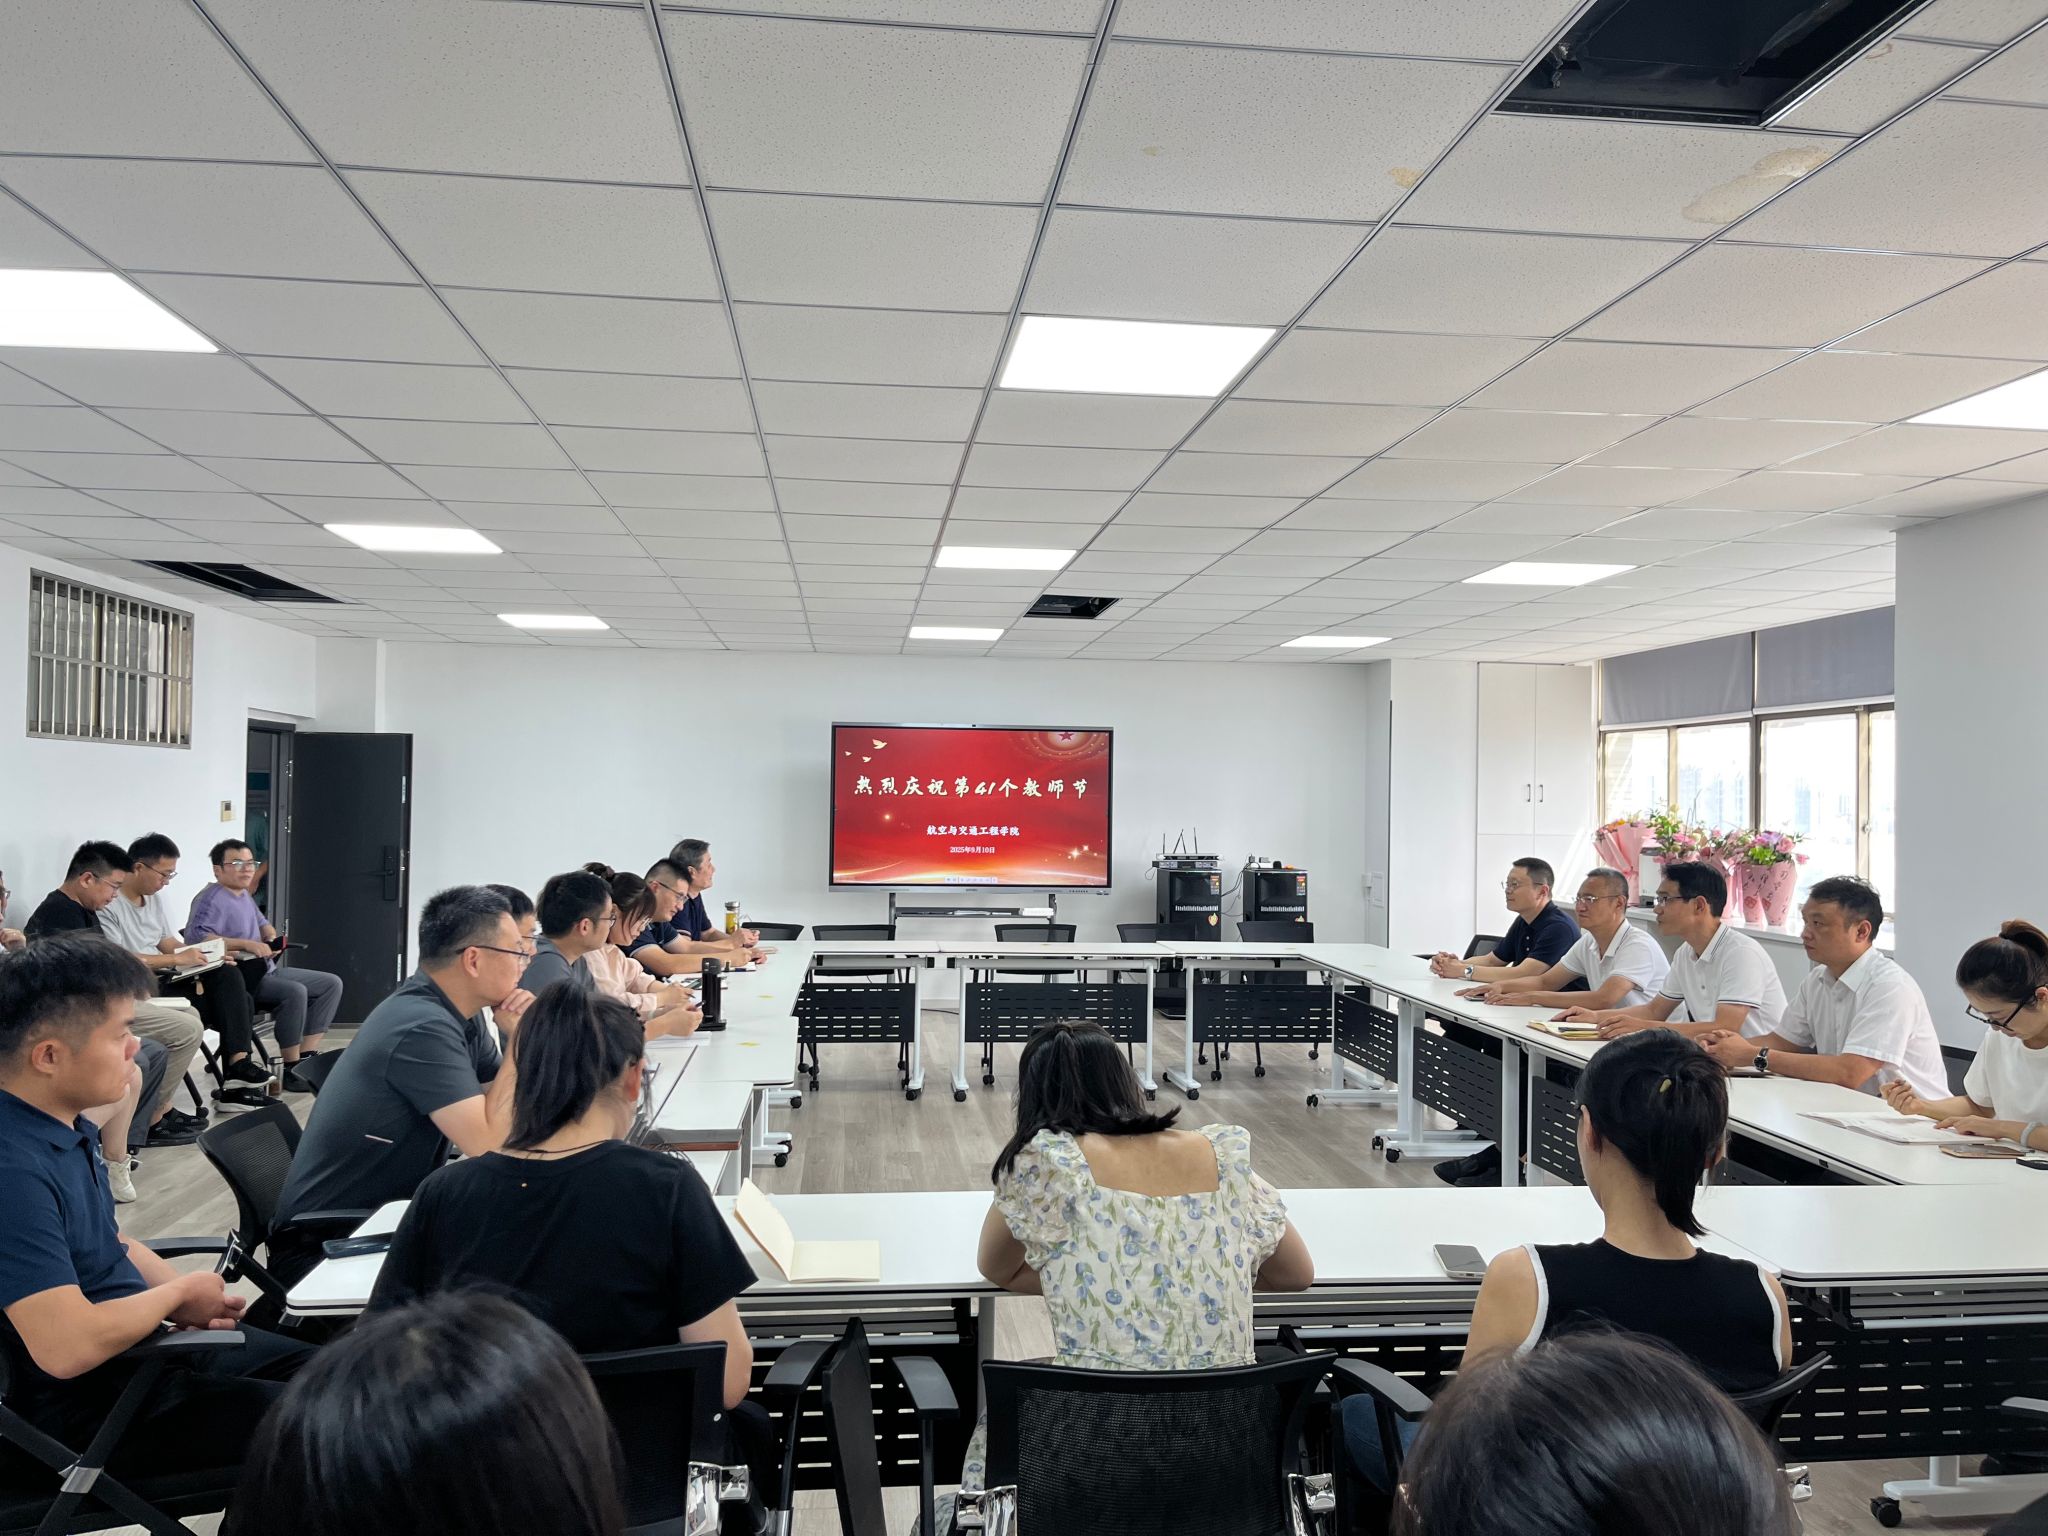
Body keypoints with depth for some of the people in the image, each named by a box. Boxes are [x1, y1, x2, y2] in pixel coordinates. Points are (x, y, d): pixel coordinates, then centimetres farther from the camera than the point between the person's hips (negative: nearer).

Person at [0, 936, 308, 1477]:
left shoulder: (66, 1122, 2)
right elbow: (68, 1347, -35)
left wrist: (187, 1295, 0)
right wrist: (180, 1293, -16)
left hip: (141, 1344, 10)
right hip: (81, 1404, -10)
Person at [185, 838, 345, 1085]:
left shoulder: (245, 896, 18)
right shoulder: (211, 899, -12)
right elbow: (195, 934, -28)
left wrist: (272, 939, 7)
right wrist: (246, 944, -30)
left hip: (267, 970, 10)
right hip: (240, 979, -10)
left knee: (332, 983, 2)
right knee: (295, 991, -34)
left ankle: (306, 1058, -3)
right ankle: (292, 1072, -24)